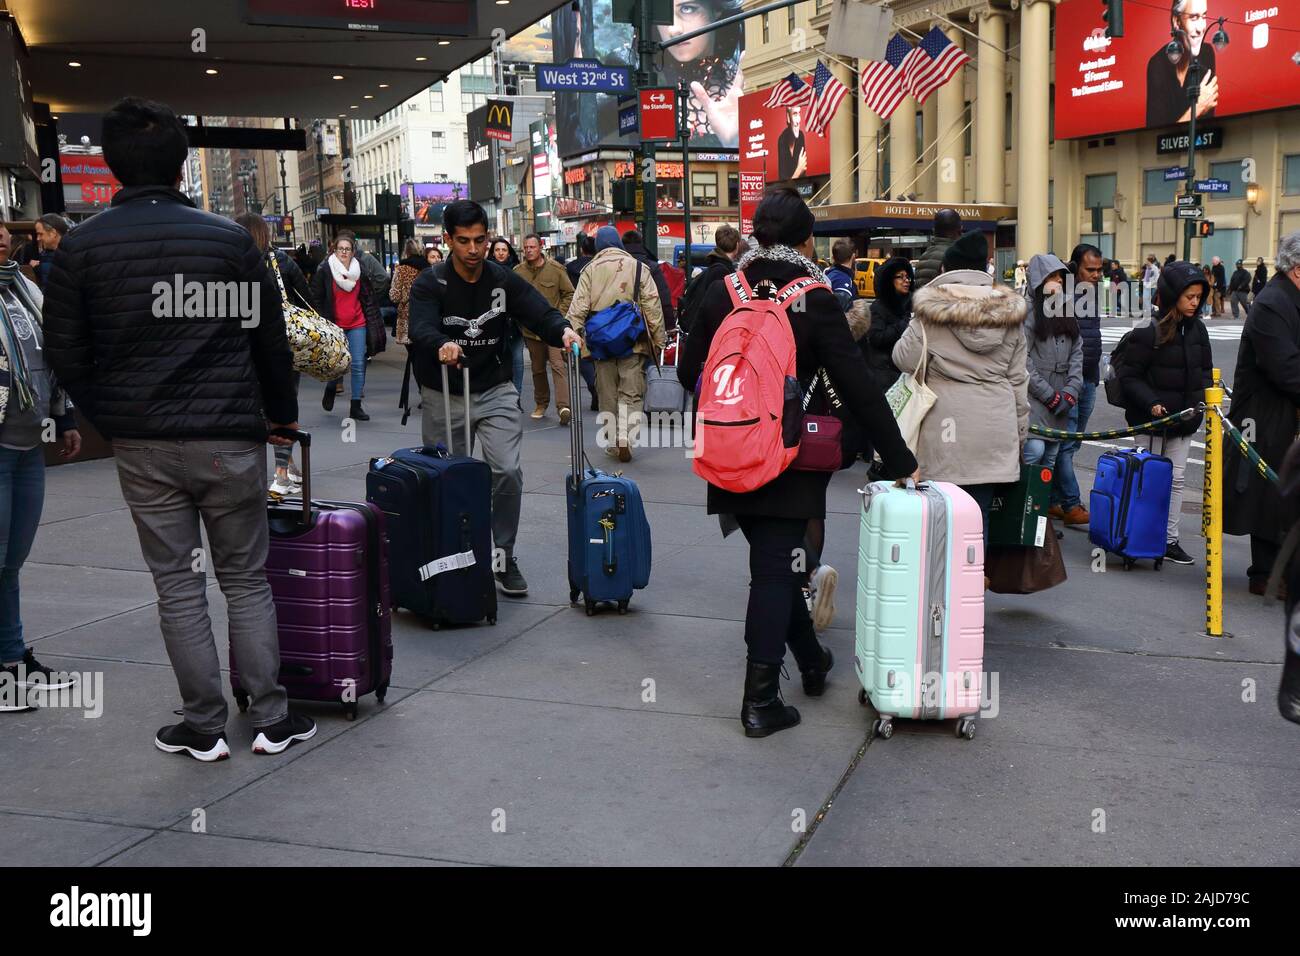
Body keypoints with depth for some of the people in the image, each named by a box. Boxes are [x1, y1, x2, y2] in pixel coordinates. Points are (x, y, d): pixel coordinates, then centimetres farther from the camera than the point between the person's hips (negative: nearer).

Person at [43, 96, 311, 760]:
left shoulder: (81, 246, -2)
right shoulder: (228, 237, -4)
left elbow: (64, 352, 1)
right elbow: (270, 337, 2)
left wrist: (109, 420, 15)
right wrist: (281, 413, 17)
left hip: (141, 448, 1)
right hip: (229, 439, 0)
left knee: (177, 587, 10)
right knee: (247, 580, 10)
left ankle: (204, 727, 16)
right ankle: (271, 719, 15)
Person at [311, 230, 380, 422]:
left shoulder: (360, 271, 6)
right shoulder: (325, 271, -3)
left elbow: (368, 297, 15)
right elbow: (316, 298, 1)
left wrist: (372, 318, 10)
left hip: (357, 324, 3)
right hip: (334, 325, -2)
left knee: (358, 364, -3)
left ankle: (356, 407, 4)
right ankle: (330, 389, 32)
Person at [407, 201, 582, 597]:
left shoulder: (503, 279, 0)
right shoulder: (430, 283, -8)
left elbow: (539, 312, -11)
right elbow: (421, 329, -25)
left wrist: (563, 331, -34)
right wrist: (441, 346, -48)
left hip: (496, 392, 1)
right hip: (444, 396, -1)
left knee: (507, 471, -11)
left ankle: (504, 558, 3)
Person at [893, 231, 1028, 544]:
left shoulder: (931, 310, -5)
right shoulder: (1010, 313, 9)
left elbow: (904, 359, -2)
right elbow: (1018, 379, 12)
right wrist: (1021, 430, 20)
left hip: (946, 425, -3)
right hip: (995, 428, 3)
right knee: (979, 513, 6)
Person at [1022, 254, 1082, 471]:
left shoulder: (1066, 310, 16)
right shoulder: (1028, 310, -6)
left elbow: (1077, 352, 11)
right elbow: (1022, 359, -12)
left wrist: (1071, 391, -3)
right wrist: (1049, 395, -11)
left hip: (1060, 399, 6)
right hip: (1033, 397, -6)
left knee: (1052, 458, 7)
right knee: (1034, 450, -17)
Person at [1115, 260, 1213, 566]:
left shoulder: (1197, 329, 6)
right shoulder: (1148, 332, -15)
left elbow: (1205, 368, 17)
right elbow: (1129, 375, -13)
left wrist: (1203, 396, 0)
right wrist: (1151, 403, -23)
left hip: (1184, 419, 6)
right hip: (1152, 420, -6)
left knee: (1176, 479, 9)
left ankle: (1169, 540, 16)